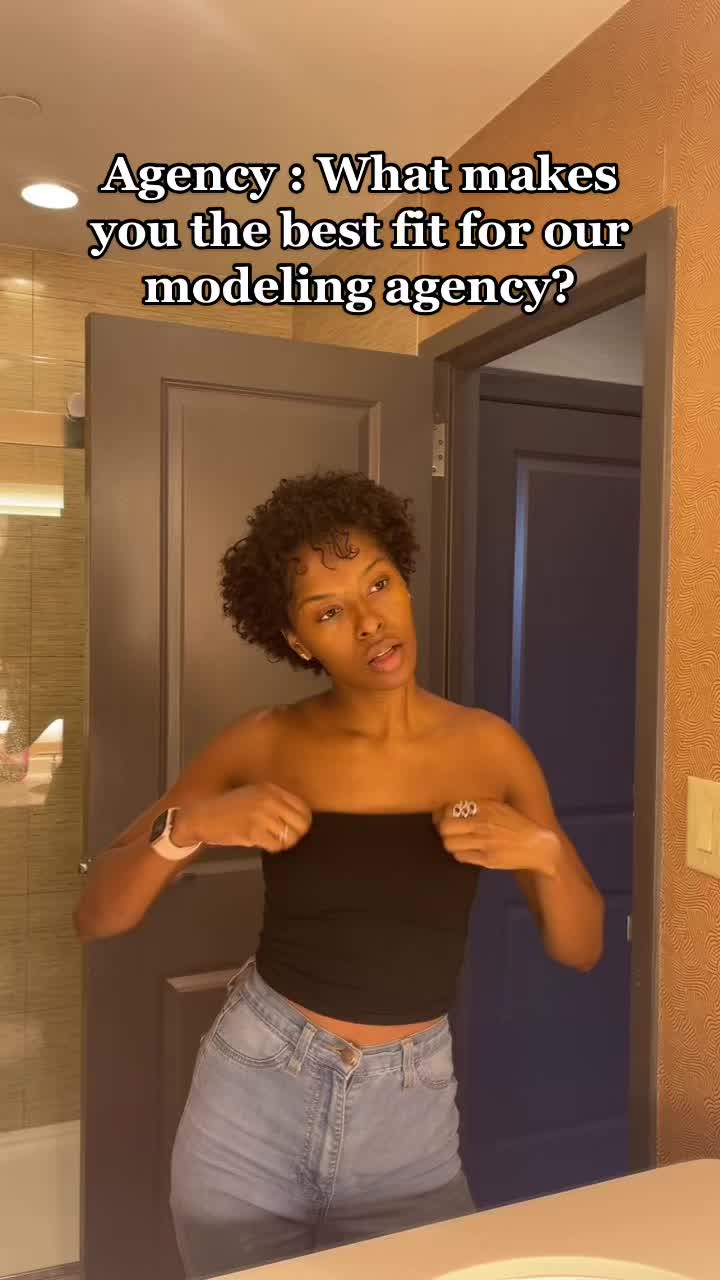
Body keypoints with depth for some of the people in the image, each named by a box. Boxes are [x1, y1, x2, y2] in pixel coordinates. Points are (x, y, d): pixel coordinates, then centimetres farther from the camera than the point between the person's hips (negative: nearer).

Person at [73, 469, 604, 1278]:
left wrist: (545, 851, -22)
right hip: (254, 1096, 0)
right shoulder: (264, 744, -11)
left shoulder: (487, 748, -8)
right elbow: (95, 917, -8)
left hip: (411, 1111, 1)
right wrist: (190, 826, -27)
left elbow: (580, 950, -2)